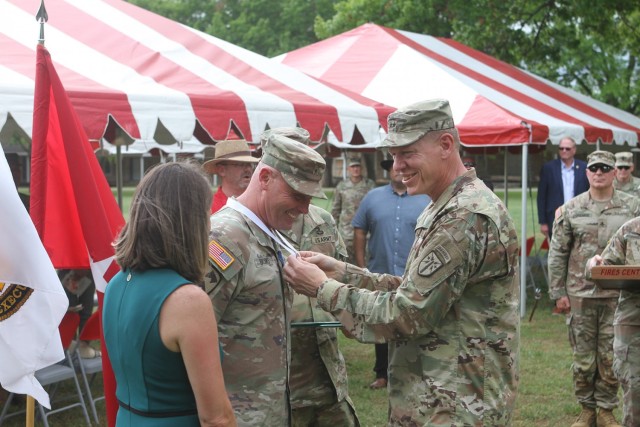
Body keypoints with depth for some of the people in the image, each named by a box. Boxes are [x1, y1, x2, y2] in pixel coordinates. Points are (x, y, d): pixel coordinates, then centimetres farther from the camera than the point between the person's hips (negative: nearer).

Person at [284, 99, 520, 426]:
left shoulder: (466, 218, -22)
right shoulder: (448, 208, 12)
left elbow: (408, 314, -22)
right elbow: (416, 292, 13)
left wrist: (323, 288, -13)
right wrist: (342, 272, 2)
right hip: (436, 398, 10)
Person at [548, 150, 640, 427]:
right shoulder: (571, 209, 2)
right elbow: (557, 254, 3)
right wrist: (558, 292, -1)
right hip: (581, 295, 0)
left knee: (611, 356, 6)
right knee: (583, 357, 7)